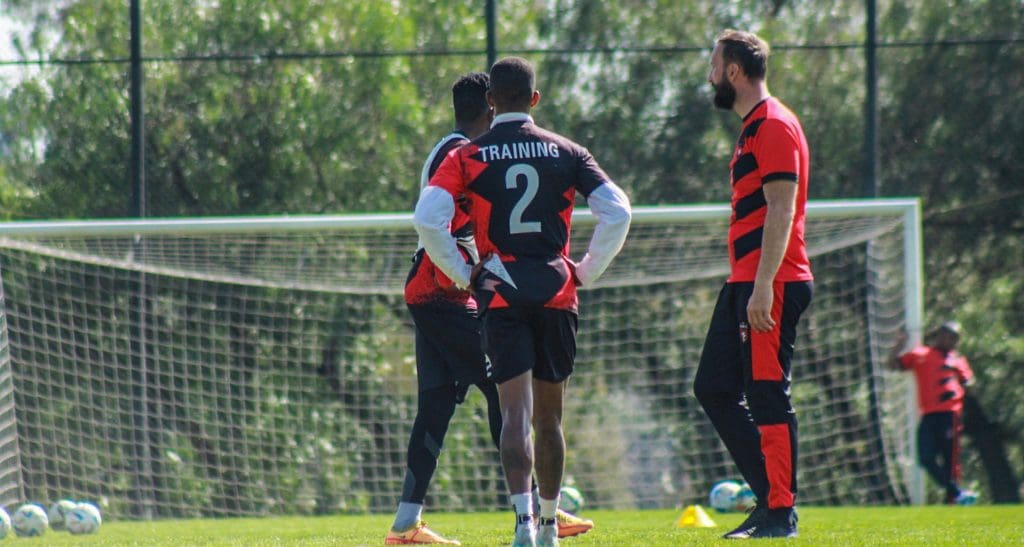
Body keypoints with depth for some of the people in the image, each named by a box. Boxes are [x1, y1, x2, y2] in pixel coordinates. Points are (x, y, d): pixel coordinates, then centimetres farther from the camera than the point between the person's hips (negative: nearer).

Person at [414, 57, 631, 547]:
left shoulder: (468, 157, 1)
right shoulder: (567, 153, 6)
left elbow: (427, 219, -10)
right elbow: (617, 212, -2)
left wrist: (464, 275, 0)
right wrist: (586, 271, 8)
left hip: (500, 296, -2)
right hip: (556, 295, 2)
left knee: (515, 412, -9)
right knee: (548, 415, 14)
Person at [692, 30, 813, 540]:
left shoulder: (774, 126, -12)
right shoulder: (753, 128, 19)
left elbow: (780, 211, -18)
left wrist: (763, 287, -23)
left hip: (771, 283, -10)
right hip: (744, 283, 10)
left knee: (767, 395, -9)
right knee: (714, 388, 10)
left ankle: (780, 514, -6)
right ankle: (771, 497, 12)